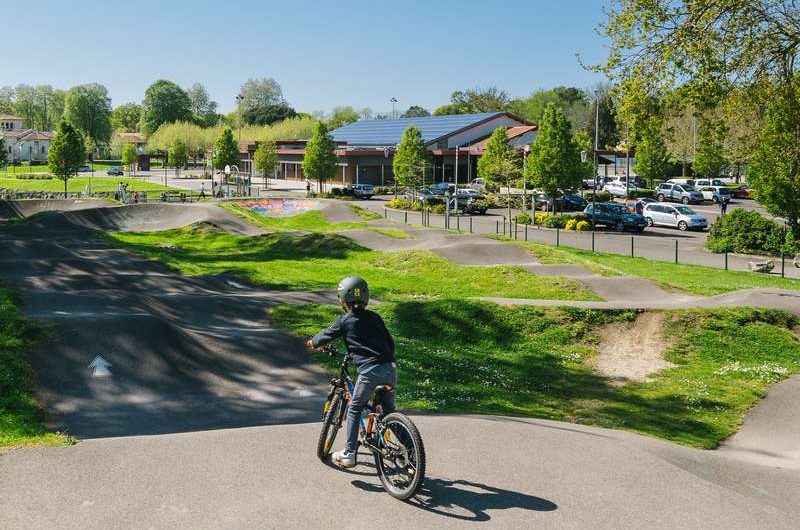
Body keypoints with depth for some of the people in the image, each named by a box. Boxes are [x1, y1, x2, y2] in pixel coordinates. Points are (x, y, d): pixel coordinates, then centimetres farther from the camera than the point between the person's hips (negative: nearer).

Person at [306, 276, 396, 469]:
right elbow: (390, 342, 20)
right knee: (389, 410, 21)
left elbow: (326, 336, 16)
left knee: (354, 409, 13)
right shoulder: (374, 317, 17)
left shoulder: (344, 321, 5)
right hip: (390, 368, 5)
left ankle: (348, 454, 13)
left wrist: (313, 342, 37)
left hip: (369, 371, -5)